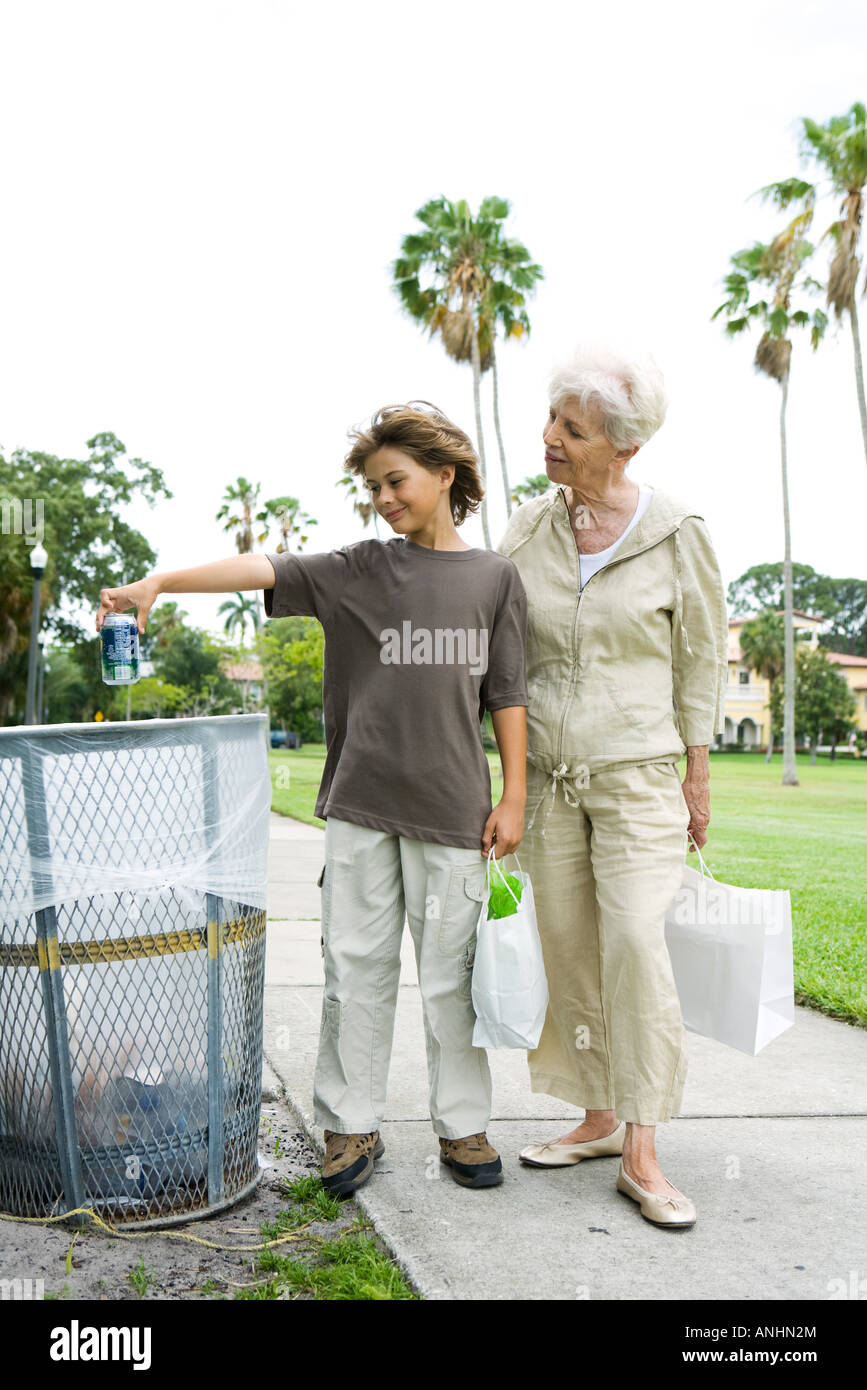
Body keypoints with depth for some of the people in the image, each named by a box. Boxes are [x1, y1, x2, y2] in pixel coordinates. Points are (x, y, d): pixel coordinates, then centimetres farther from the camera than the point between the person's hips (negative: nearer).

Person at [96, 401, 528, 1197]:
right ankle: (353, 1126, 21)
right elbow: (264, 570, -8)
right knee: (357, 966, 7)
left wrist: (513, 796, 0)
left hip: (451, 807, -1)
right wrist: (158, 582, -19)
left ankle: (463, 1126, 22)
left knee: (450, 974, 6)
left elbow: (506, 695, 4)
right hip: (360, 803, 1)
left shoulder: (494, 577, 4)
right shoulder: (359, 570, 5)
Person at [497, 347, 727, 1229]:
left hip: (638, 772, -3)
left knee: (634, 943, -12)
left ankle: (641, 1157, -2)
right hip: (547, 771, 4)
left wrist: (698, 775, 1)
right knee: (568, 948, 7)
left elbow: (700, 658, 0)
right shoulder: (530, 528, 2)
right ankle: (598, 1118, 23)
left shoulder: (676, 536, -7)